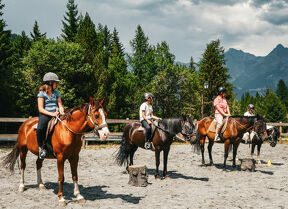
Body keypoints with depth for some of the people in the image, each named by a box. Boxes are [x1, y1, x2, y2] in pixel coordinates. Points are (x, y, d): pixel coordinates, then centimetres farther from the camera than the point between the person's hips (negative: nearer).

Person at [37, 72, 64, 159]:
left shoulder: (56, 93, 16)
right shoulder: (41, 94, 1)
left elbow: (60, 105, 14)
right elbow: (41, 109, -7)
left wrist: (62, 112, -9)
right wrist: (51, 114, -19)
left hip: (56, 114, 5)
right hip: (45, 115, -5)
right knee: (40, 129, -33)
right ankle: (41, 147, -14)